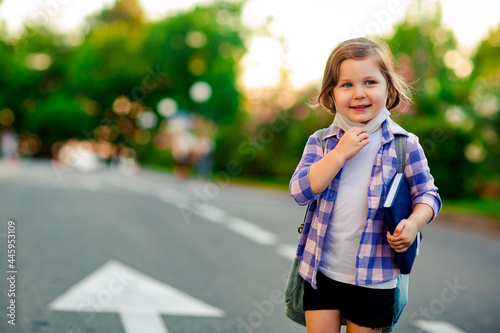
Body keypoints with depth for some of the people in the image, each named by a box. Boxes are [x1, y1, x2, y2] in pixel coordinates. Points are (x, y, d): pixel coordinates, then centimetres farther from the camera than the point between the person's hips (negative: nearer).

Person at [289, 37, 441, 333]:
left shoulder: (404, 144, -5)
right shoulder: (321, 142, 0)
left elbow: (428, 195, 3)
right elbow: (300, 191, -11)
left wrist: (414, 223, -18)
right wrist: (340, 153, -18)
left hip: (374, 277, -1)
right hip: (321, 269, 2)